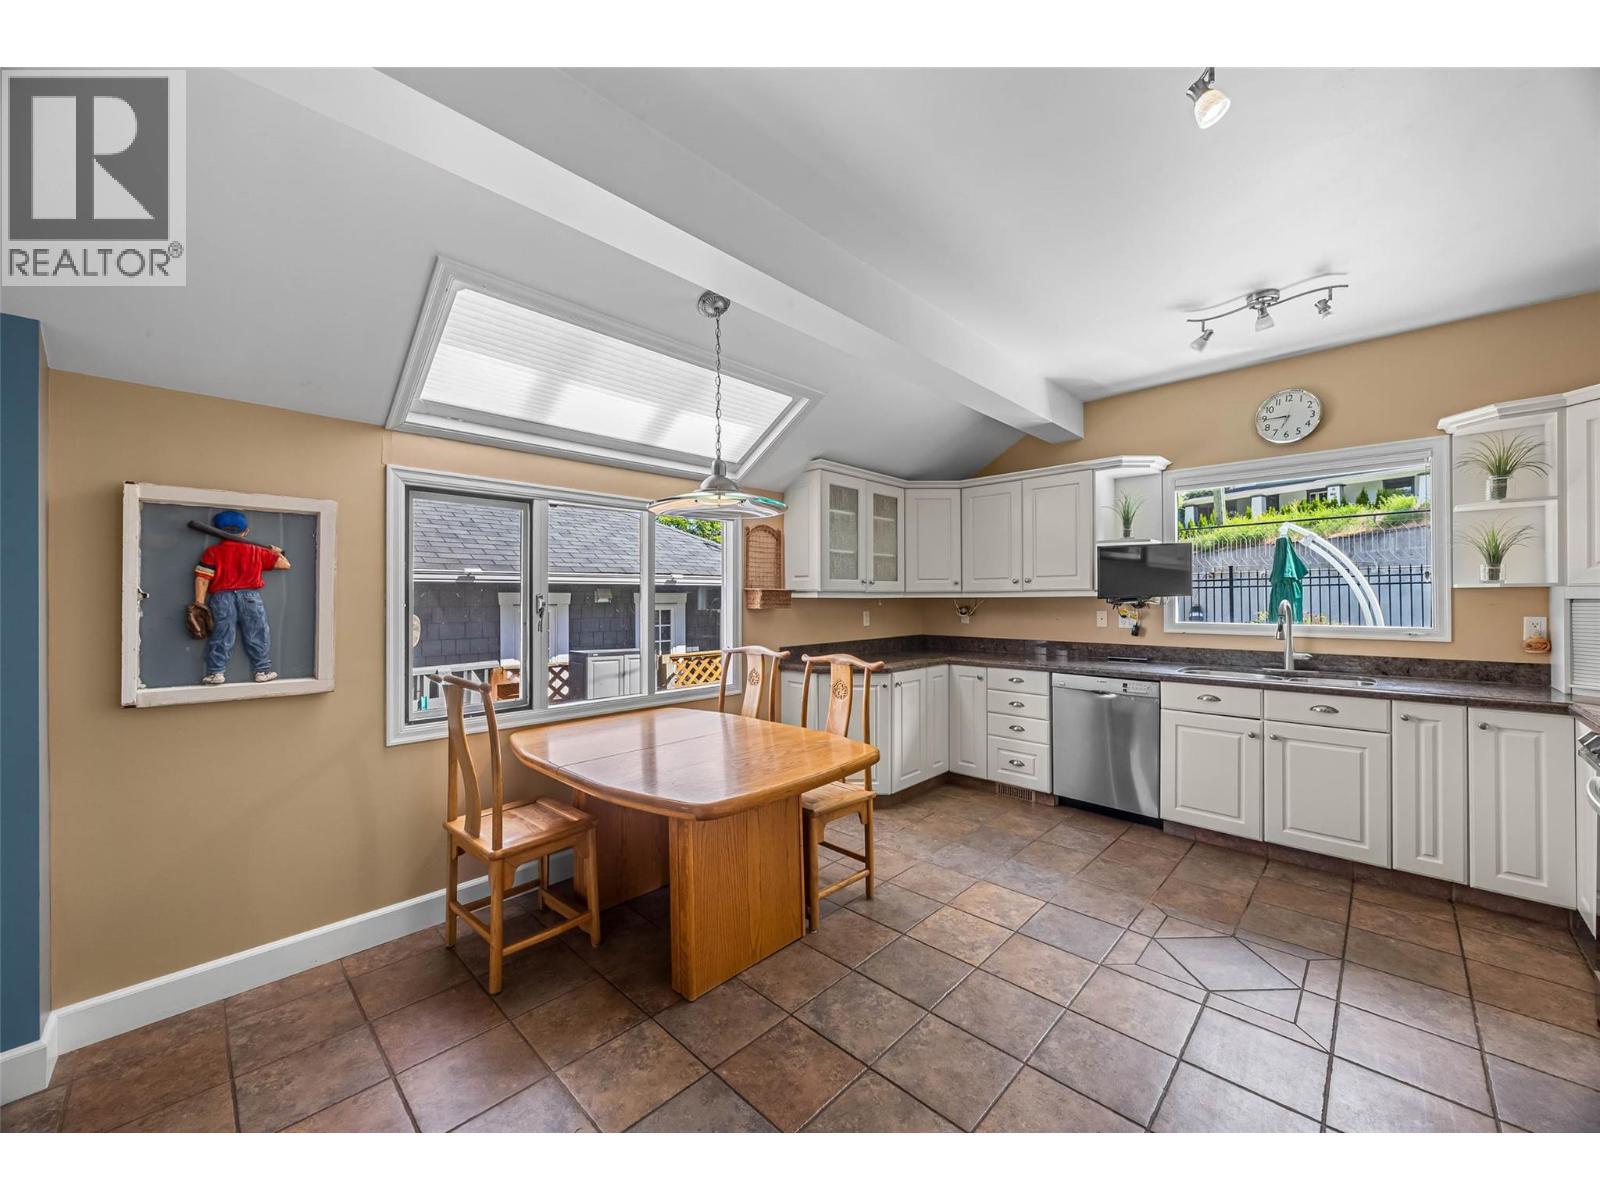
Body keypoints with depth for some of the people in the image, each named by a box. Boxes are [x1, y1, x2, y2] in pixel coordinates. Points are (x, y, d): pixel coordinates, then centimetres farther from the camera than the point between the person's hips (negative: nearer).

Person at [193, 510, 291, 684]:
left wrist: (200, 602, -1)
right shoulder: (257, 551, 7)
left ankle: (216, 672, 3)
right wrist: (277, 553, 32)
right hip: (250, 596, 0)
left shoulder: (212, 551, 4)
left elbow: (202, 578, -2)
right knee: (257, 634, 7)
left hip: (221, 597, 0)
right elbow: (285, 564, 11)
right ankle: (263, 670, 8)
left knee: (221, 636, 4)